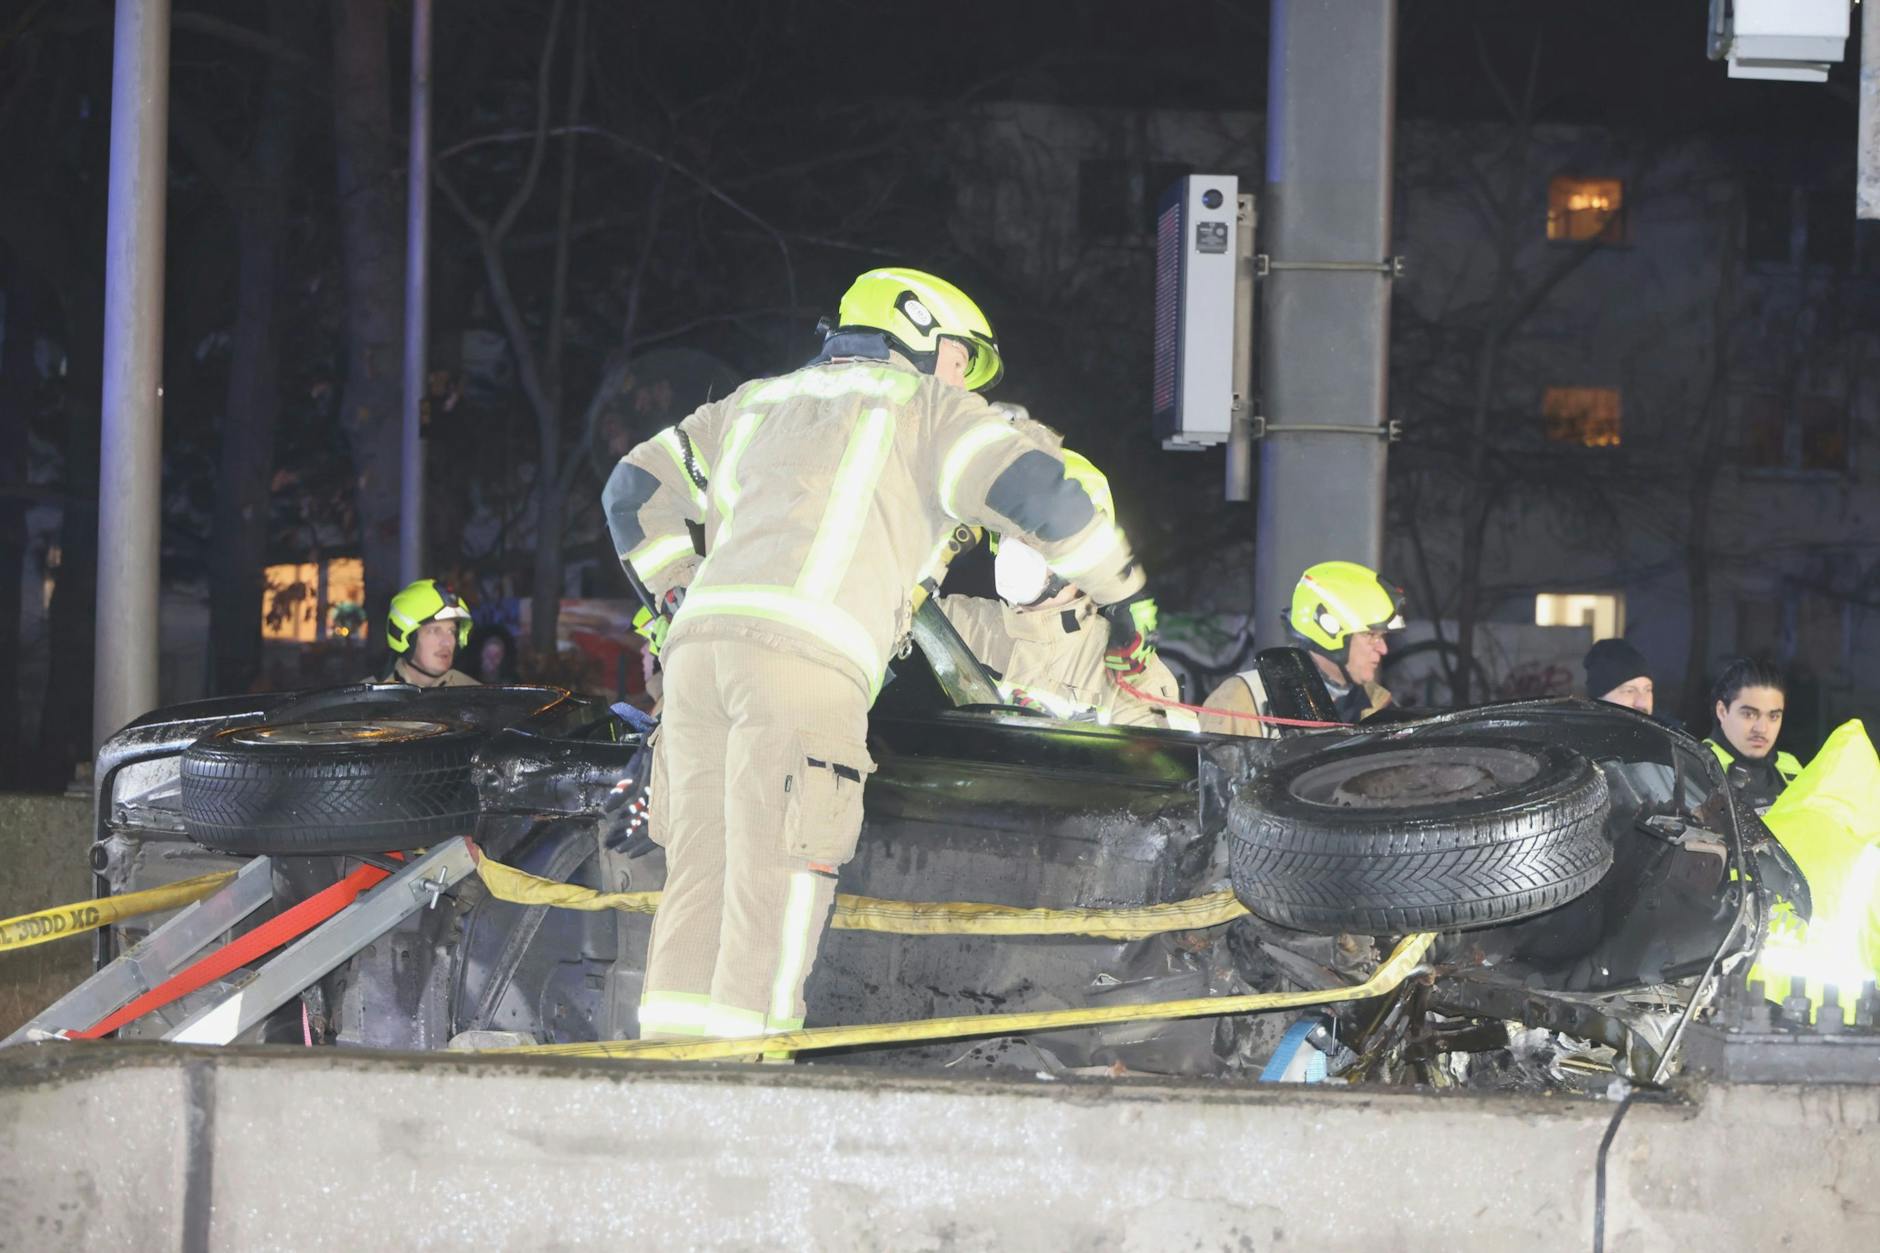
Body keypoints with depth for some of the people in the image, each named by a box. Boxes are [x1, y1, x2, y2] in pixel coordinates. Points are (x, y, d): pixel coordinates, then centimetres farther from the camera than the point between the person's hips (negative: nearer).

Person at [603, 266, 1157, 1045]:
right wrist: (1125, 600, 14)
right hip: (805, 658, -6)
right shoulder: (924, 406, 15)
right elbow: (1035, 490, 3)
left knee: (701, 869, 6)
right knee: (781, 885, -8)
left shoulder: (755, 405, 33)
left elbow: (637, 490, 35)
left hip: (700, 639, 6)